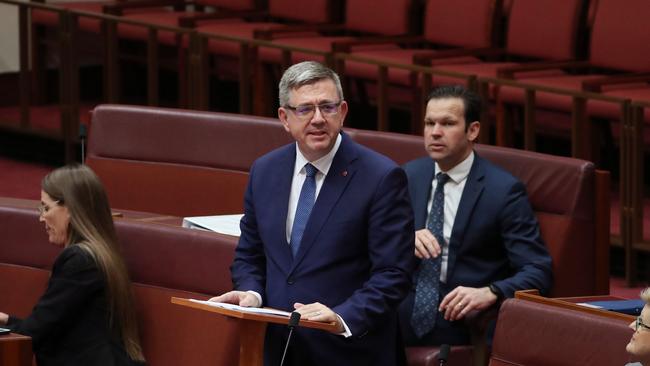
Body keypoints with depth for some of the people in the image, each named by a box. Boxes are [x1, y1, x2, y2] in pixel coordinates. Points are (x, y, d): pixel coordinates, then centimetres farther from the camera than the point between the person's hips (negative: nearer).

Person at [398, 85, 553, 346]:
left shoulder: (503, 190, -4)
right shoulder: (410, 176, 11)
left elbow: (538, 272, -9)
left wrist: (489, 293, -28)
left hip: (460, 323, -3)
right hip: (403, 311, 3)